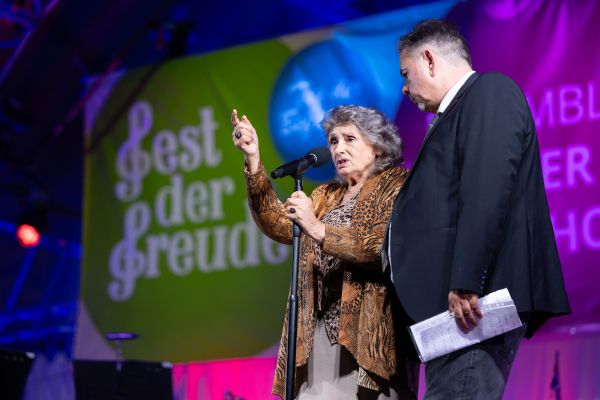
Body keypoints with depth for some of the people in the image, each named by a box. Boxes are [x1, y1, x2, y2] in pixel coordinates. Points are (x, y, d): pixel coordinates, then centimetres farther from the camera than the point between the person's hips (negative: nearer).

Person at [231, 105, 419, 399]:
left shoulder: (397, 185, 4)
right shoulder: (326, 197, 25)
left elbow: (387, 248, -12)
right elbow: (278, 225, 10)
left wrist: (319, 231, -19)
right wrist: (253, 160, 3)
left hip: (369, 329, -5)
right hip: (320, 329, 5)